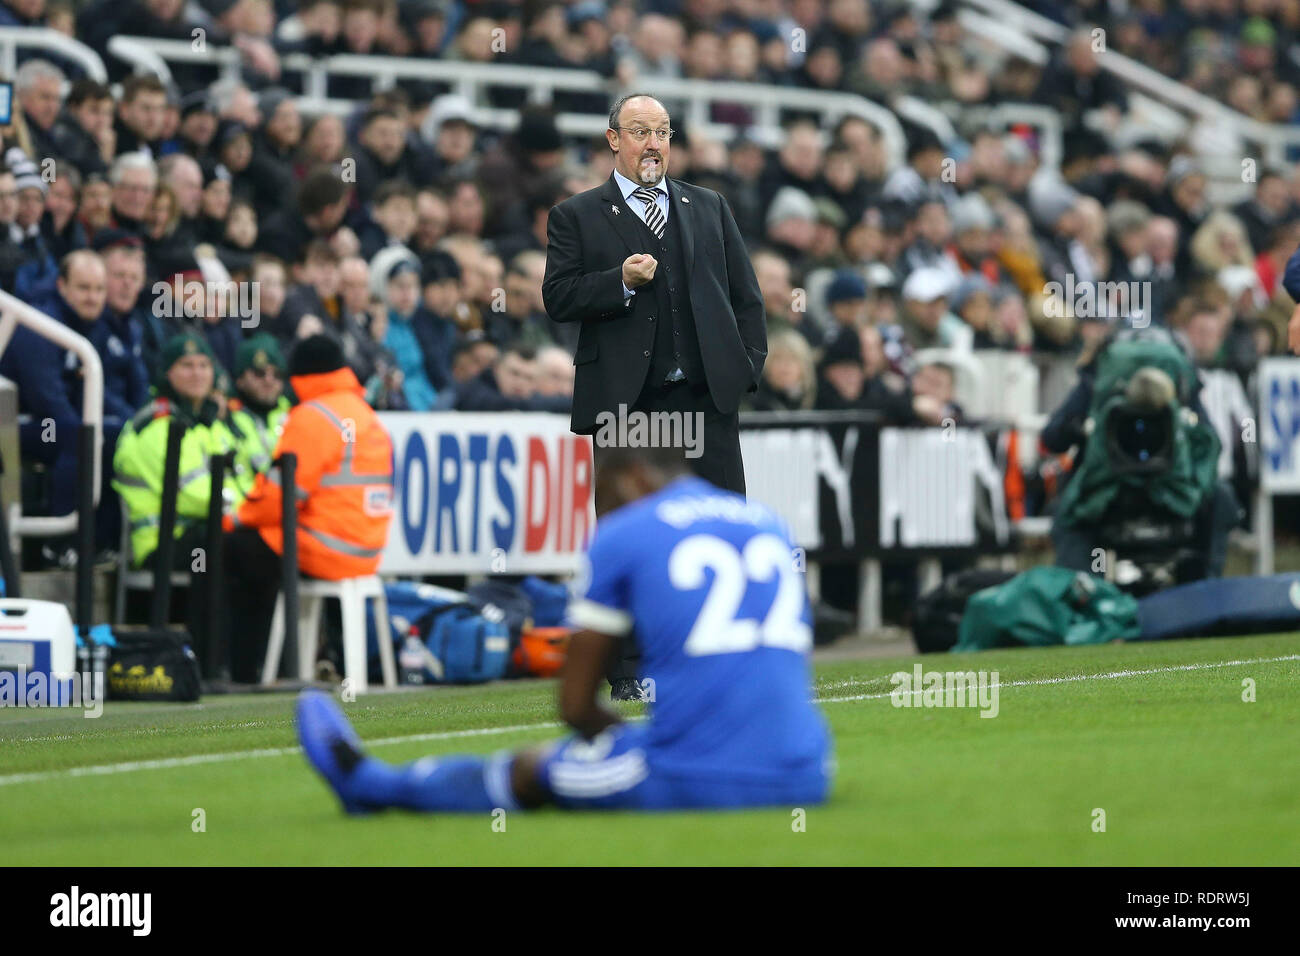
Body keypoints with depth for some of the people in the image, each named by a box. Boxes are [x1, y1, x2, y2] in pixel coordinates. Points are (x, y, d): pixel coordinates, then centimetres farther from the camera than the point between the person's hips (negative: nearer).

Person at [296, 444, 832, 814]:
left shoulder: (622, 534, 4)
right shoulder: (772, 526, 20)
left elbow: (576, 702, 5)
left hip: (694, 783, -6)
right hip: (801, 781, 6)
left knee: (530, 770, 19)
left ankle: (371, 783, 43)